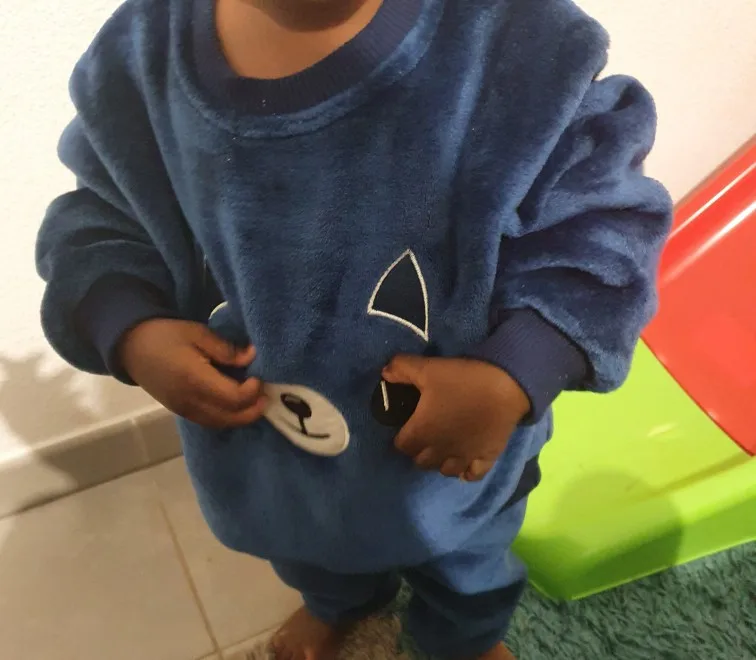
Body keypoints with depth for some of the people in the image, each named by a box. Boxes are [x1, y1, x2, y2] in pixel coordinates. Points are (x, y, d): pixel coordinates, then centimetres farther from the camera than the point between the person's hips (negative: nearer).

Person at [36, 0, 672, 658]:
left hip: (456, 454, -2)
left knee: (464, 560, 33)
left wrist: (514, 380, -37)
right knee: (303, 545, 38)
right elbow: (96, 220, -5)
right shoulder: (140, 56, -19)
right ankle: (336, 602, 78)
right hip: (265, 450, 3)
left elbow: (603, 222, -24)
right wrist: (130, 335, -24)